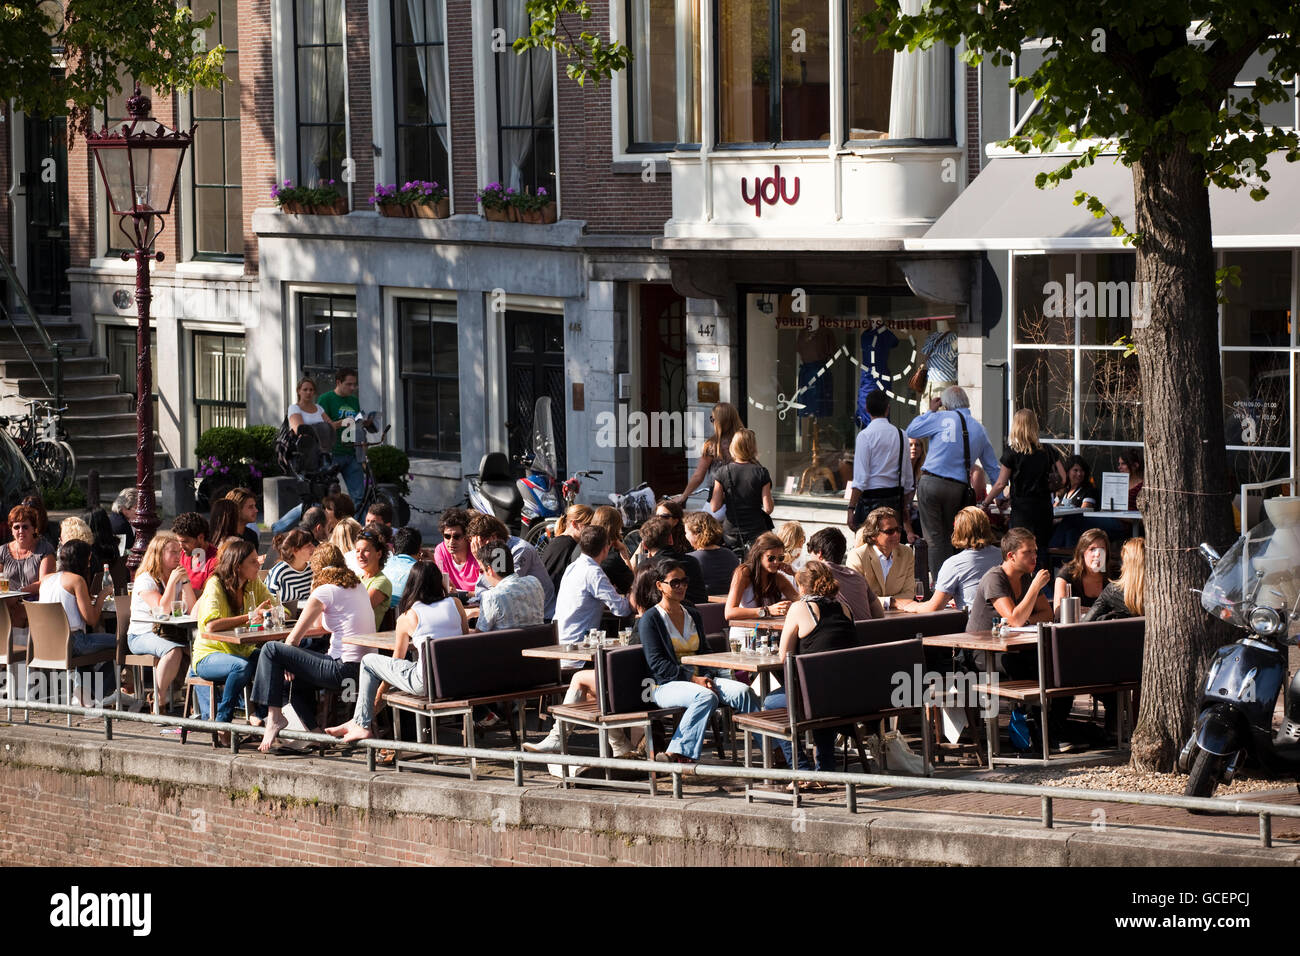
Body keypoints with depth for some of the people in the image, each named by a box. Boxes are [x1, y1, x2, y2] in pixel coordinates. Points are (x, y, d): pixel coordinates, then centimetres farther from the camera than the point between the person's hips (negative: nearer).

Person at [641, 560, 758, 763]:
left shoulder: (693, 615, 20)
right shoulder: (650, 619, 0)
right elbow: (656, 663, -9)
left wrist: (706, 677, -2)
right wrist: (693, 678, -18)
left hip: (698, 679, 6)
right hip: (666, 684, -6)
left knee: (743, 691, -20)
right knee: (706, 697, -37)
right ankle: (680, 753, -39)